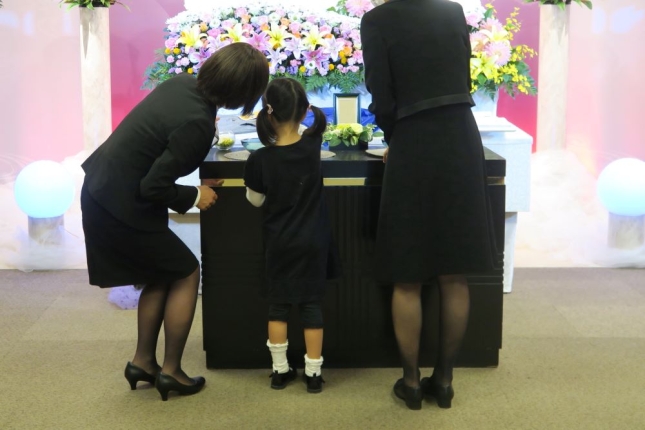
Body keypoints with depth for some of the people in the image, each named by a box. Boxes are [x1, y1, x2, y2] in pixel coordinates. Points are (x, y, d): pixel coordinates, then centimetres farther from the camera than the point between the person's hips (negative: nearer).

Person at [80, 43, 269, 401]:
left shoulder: (182, 84, -2)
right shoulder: (198, 123, -26)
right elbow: (154, 186, -22)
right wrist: (195, 197, -7)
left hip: (101, 191, 8)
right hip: (123, 208, -8)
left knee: (163, 274, 20)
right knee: (186, 273, 8)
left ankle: (143, 362, 28)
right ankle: (171, 371, 14)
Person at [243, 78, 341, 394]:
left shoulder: (259, 160, -14)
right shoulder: (312, 145, -11)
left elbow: (255, 200, 2)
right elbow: (317, 121, 14)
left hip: (279, 244, -1)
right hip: (312, 242, 1)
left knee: (278, 305, 11)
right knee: (311, 305, 7)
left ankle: (280, 370, 16)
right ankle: (313, 373, 10)